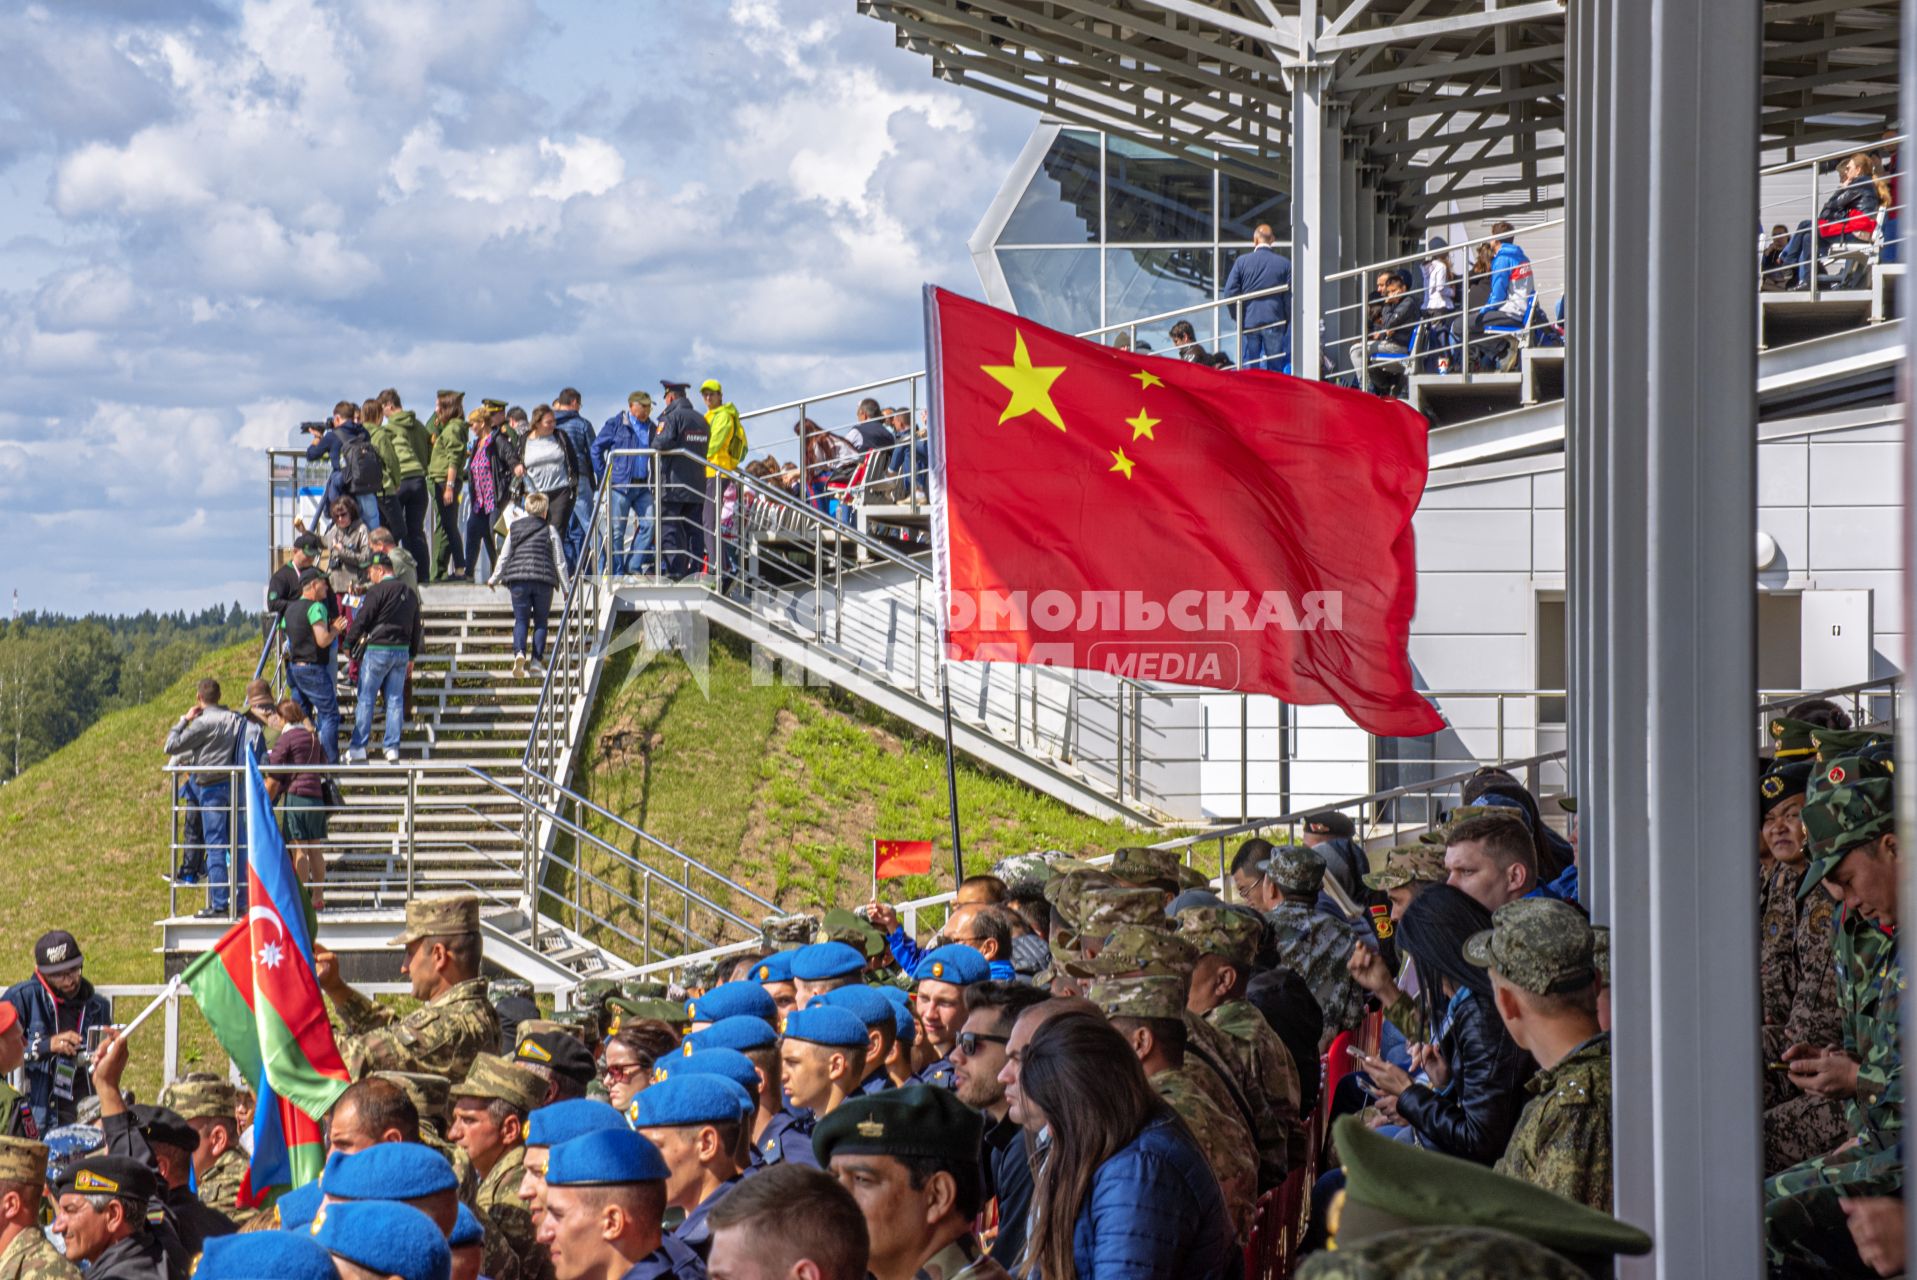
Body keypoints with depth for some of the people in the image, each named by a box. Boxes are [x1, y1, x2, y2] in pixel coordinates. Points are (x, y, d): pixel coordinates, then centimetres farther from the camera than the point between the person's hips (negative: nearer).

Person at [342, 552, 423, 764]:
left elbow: (361, 620, -11)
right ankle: (392, 748, 5)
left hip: (378, 649, -6)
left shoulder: (378, 591, -10)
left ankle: (358, 748, -2)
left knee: (366, 699, -1)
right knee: (395, 699, 8)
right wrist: (411, 657, 23)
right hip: (402, 651, 6)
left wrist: (349, 644, 3)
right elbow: (417, 626, 17)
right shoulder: (409, 593, 12)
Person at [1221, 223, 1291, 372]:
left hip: (1248, 321, 0)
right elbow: (1289, 297, -1)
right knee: (1275, 367, 5)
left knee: (1248, 367, 5)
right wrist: (1286, 321, 11)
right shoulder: (1285, 263, -2)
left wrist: (1238, 317, 9)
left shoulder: (1242, 261, -2)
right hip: (1275, 322, 0)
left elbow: (1229, 292, -3)